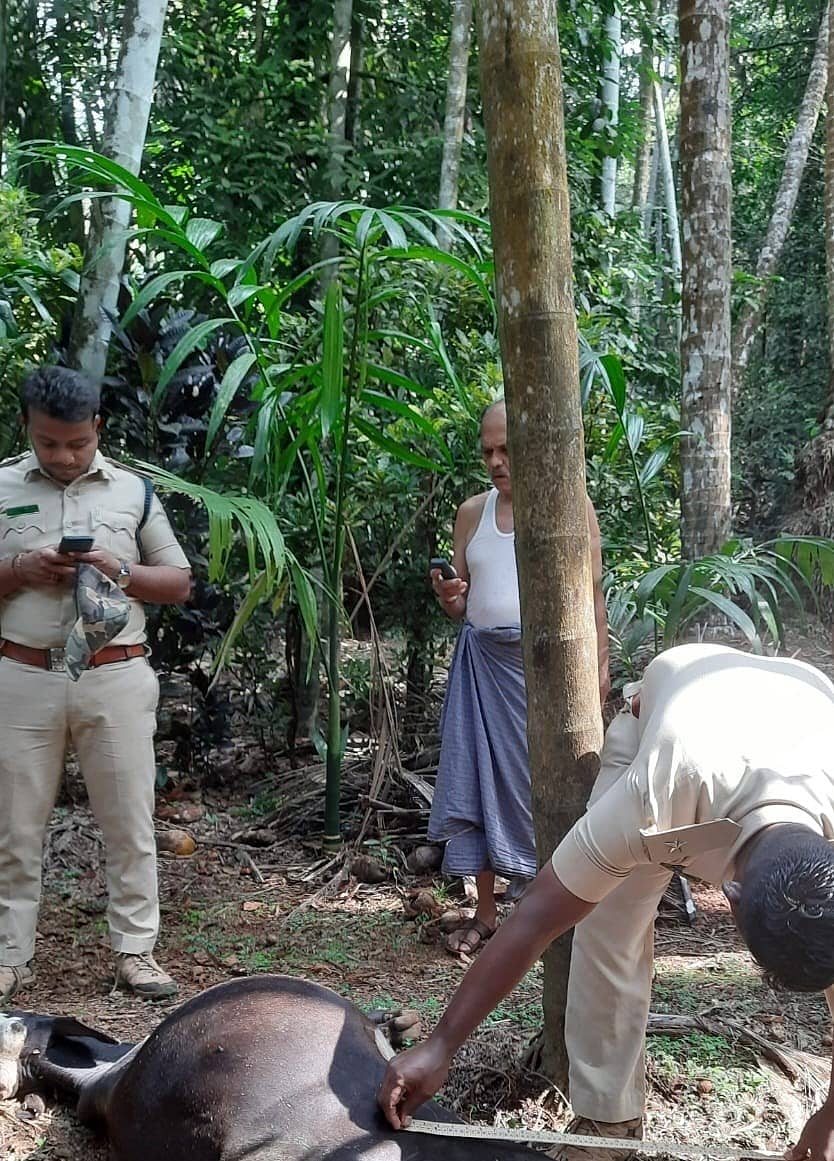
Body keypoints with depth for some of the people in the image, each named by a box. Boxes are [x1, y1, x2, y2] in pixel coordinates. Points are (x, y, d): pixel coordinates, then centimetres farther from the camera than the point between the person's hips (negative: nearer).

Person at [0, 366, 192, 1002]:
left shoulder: (133, 490, 5)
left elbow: (180, 584, 8)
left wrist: (120, 572, -10)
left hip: (116, 680, 0)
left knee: (130, 822, 4)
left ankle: (135, 950, 15)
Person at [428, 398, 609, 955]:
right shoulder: (471, 513, 11)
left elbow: (592, 591, -1)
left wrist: (600, 662, -9)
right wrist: (449, 596, -7)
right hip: (484, 660, 4)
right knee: (478, 778, 2)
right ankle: (485, 913, 12)